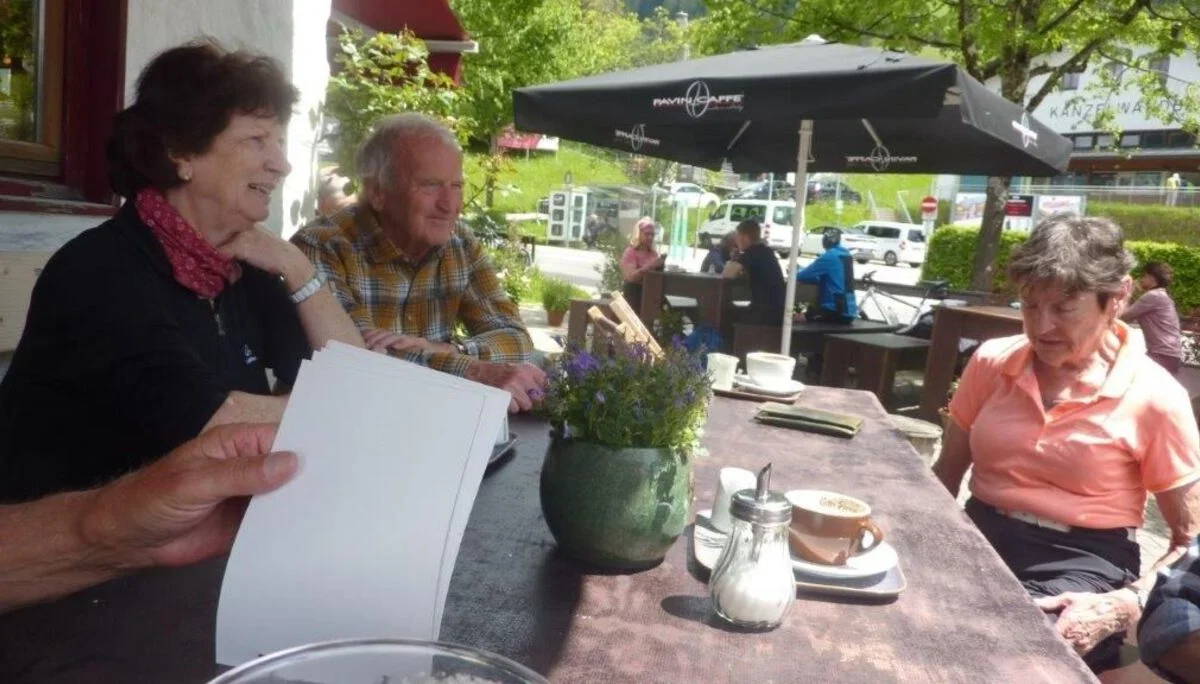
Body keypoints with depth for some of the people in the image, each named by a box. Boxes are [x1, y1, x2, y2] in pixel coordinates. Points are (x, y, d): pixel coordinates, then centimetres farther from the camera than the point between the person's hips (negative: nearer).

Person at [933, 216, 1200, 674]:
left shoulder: (1154, 397, -7)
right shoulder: (992, 362, 3)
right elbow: (946, 475, 13)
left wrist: (1123, 606, -18)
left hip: (1083, 562, -3)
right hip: (979, 539, 4)